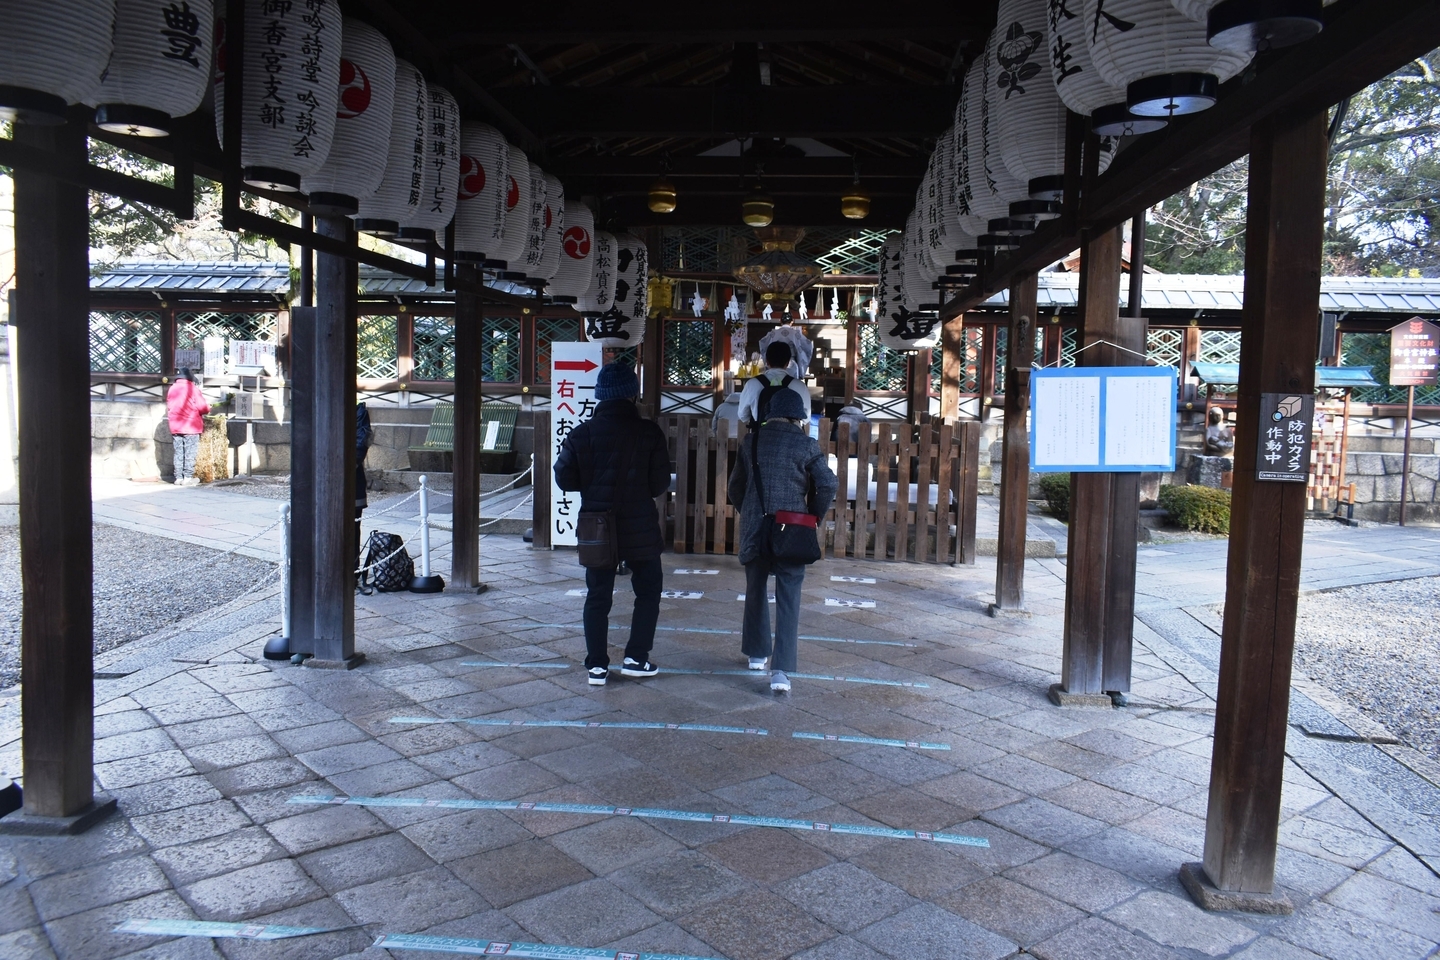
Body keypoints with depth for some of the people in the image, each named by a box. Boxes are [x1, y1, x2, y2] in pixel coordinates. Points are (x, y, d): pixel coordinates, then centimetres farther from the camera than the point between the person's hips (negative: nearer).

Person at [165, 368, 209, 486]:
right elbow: (203, 407, -12)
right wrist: (208, 408, 8)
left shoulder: (171, 389, 11)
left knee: (178, 453, 10)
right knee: (190, 453, -2)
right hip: (191, 426, -5)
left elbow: (168, 408, 14)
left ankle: (178, 478, 10)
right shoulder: (192, 388, -7)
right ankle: (188, 478, -4)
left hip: (175, 427, 5)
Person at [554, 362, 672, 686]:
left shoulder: (582, 433, -4)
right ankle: (635, 657, 12)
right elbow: (661, 483, -7)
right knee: (648, 591, 14)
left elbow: (565, 479, -2)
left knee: (597, 596, 10)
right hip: (639, 527, -2)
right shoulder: (649, 432, -9)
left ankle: (597, 665, 10)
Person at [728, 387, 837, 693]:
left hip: (753, 530, 3)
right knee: (788, 600, -1)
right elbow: (828, 484, -10)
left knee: (756, 592, 20)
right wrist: (813, 517, 4)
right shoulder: (806, 445, -3)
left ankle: (756, 653, 33)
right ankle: (781, 670, -9)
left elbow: (736, 487, 11)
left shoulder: (751, 442, 6)